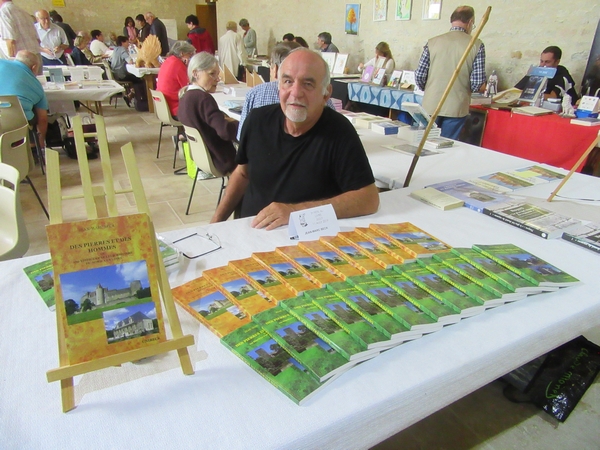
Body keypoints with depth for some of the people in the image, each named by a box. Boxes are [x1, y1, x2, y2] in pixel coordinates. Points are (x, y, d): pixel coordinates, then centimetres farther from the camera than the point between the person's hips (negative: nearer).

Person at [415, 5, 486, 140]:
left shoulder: (432, 42, 0)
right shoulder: (476, 45, -4)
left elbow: (419, 77, -2)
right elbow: (478, 85, -8)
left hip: (431, 106, 1)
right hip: (456, 108, -1)